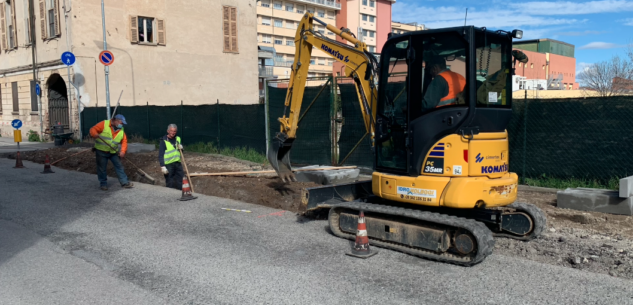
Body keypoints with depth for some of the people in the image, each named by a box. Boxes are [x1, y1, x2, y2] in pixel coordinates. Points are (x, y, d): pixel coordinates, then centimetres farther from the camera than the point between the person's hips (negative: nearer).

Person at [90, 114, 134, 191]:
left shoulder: (121, 130, 2)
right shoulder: (104, 124, -12)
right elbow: (93, 129, -14)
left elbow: (124, 141, 1)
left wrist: (122, 151, -14)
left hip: (113, 152, 4)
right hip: (101, 151, -4)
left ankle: (124, 182, 7)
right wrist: (95, 134, -37)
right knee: (102, 168, 5)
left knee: (119, 166, 2)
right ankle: (103, 184, 19)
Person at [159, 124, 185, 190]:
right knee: (170, 184, 0)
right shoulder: (164, 141, -8)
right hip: (168, 165, -6)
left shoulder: (178, 139, 11)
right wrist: (162, 166, -20)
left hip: (178, 163, 6)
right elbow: (160, 155, -12)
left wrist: (181, 148, 1)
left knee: (181, 181, 8)